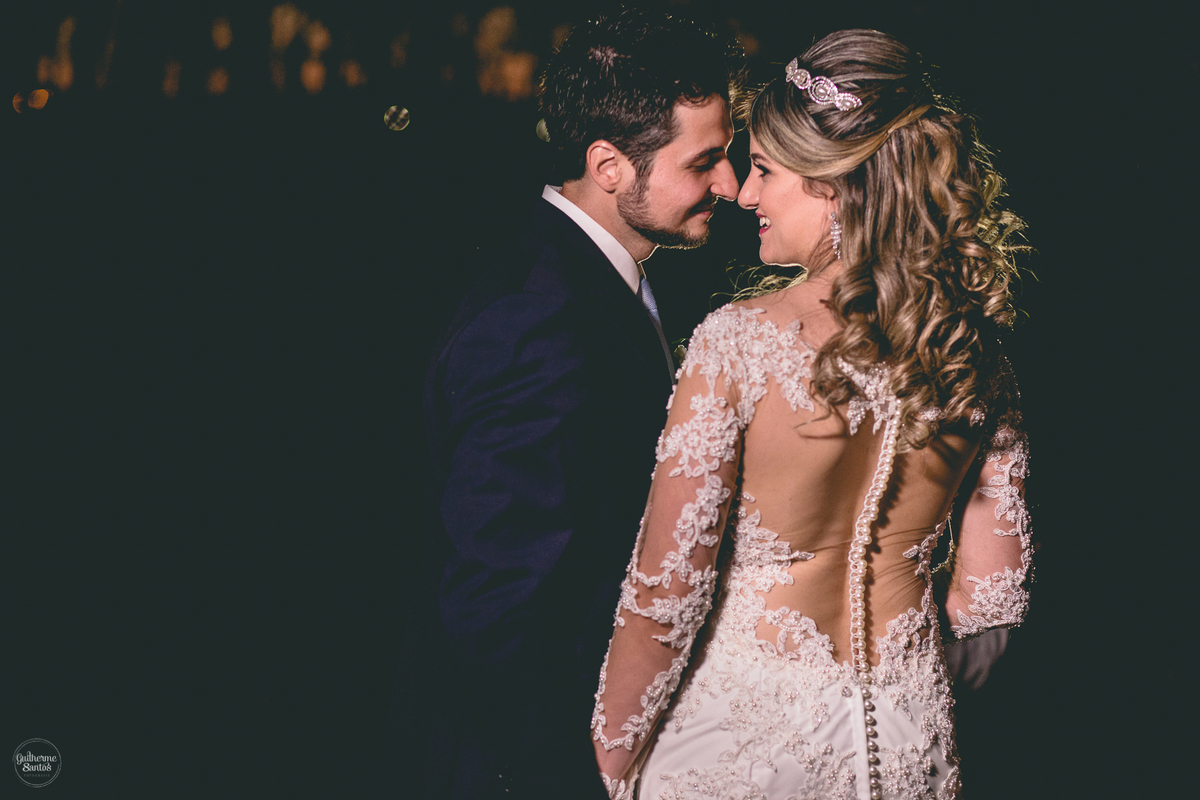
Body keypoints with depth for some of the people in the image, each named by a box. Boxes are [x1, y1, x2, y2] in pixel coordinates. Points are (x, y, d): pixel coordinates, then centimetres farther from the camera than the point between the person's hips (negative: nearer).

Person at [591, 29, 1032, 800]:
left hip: (747, 732, -4)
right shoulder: (973, 349, -5)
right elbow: (992, 596, 1)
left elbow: (663, 599, -18)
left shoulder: (741, 341, -19)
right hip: (909, 736, 5)